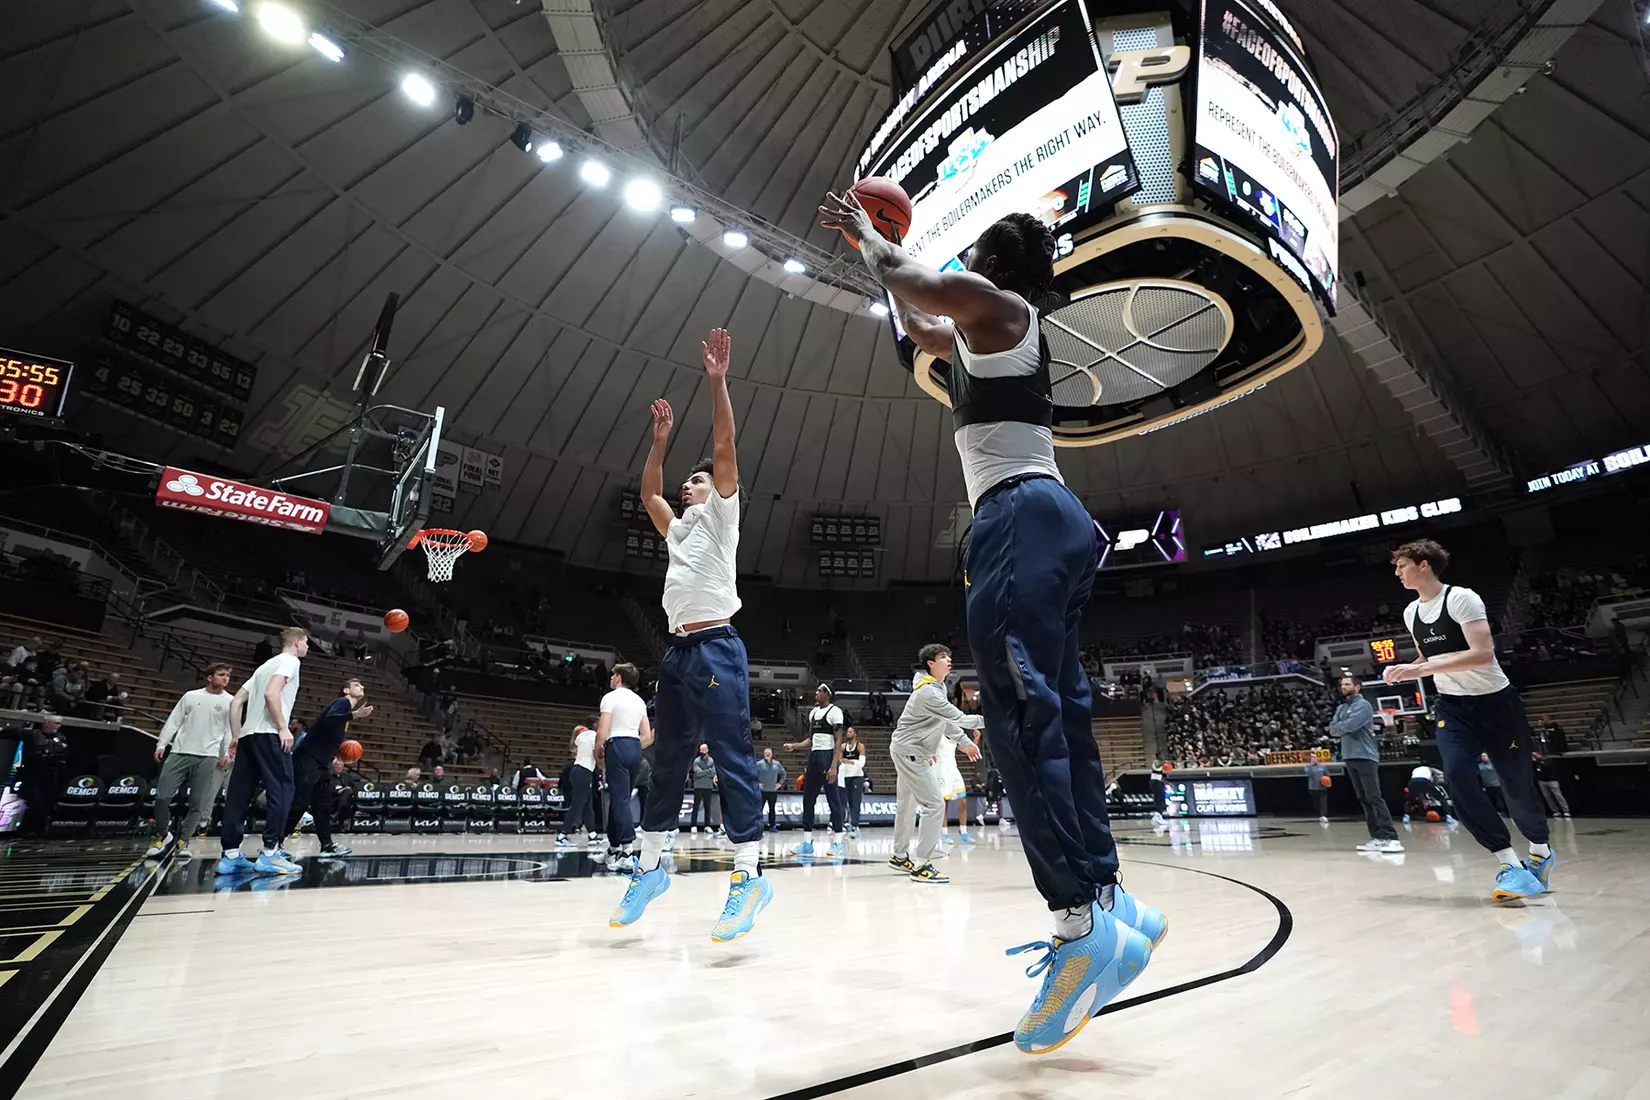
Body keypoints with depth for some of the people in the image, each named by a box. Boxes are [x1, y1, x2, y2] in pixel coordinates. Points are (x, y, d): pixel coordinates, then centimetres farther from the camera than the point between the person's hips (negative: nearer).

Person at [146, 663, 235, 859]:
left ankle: (183, 842, 10)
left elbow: (231, 730, 1)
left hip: (208, 757, -2)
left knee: (197, 804, -2)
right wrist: (161, 743, 2)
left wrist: (227, 753, -10)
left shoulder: (231, 701, 6)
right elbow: (173, 721, 13)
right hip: (180, 753, 2)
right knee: (162, 796, 0)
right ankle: (163, 836, 22)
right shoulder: (191, 696, 12)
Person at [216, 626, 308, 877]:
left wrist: (236, 737, 21)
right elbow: (271, 694, -18)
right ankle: (269, 854, -10)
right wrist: (283, 728, -17)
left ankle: (230, 856, 8)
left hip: (248, 735, 9)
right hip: (269, 735, -9)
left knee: (238, 795, 7)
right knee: (281, 791, -8)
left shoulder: (265, 665, 25)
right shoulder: (289, 660, -1)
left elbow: (236, 701, 22)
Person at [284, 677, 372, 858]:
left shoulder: (347, 709, 20)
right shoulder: (342, 702, -7)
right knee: (299, 803, -9)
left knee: (323, 805, 7)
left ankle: (327, 845, 8)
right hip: (308, 758, -10)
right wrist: (355, 715, -33)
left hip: (322, 762, 10)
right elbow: (328, 720, -28)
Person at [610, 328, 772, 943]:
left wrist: (717, 381, -4)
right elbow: (648, 494, 35)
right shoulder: (677, 529, 27)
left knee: (732, 759, -9)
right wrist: (660, 440, 34)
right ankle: (650, 866, 22)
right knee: (666, 762, 12)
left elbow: (724, 448, -2)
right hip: (677, 651, 8)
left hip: (715, 648, -8)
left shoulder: (720, 514, 7)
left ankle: (749, 874, -7)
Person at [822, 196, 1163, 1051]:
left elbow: (905, 276, 8)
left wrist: (867, 236, 30)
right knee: (1057, 712, 5)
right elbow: (917, 325, 44)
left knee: (1021, 713, -18)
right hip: (1044, 518, 10)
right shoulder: (988, 332, 29)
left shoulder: (994, 306, 3)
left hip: (1021, 517, -10)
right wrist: (877, 246, 53)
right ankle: (1108, 902, 9)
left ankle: (1082, 921, -18)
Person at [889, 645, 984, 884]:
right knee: (934, 804, -11)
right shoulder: (929, 693, -25)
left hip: (907, 750, 10)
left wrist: (965, 742, 12)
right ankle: (920, 865, -7)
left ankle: (900, 856, 33)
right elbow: (959, 718, -27)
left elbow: (948, 721, 15)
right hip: (909, 751, -10)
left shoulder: (938, 687, 6)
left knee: (907, 804, 19)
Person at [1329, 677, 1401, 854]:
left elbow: (1350, 725, -18)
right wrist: (1345, 727, -8)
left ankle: (1391, 838, -13)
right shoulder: (1341, 708, 17)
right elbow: (1333, 729, 9)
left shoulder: (1363, 705, -6)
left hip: (1365, 757, -8)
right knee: (1364, 799, 6)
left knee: (1374, 797, -13)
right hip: (1349, 758, 8)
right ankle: (1377, 837, 8)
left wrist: (1339, 725, 0)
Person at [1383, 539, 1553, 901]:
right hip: (1452, 707, 5)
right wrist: (1405, 670, -1)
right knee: (1457, 774, -18)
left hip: (1495, 701, -5)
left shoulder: (1461, 598, -18)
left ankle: (1540, 850, 35)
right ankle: (1509, 862, -13)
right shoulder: (1411, 612, 4)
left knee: (1517, 785, 7)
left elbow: (1483, 654, -28)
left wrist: (1420, 670, -34)